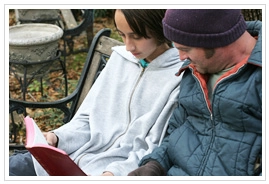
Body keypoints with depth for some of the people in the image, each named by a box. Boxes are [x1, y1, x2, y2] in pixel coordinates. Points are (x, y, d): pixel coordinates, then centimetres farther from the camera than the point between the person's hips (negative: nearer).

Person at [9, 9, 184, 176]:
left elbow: (155, 152, -14)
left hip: (124, 168, -7)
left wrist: (116, 173, -27)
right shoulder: (121, 58, 8)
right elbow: (88, 117, 11)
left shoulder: (179, 78, -12)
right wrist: (57, 137, -5)